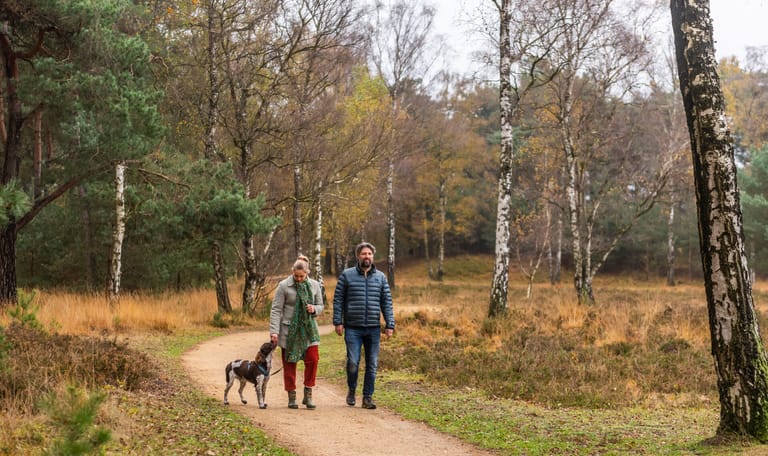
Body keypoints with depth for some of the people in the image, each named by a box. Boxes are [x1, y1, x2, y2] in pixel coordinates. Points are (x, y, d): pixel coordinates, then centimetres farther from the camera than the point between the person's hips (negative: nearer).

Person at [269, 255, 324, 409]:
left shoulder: (314, 285, 2)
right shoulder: (284, 286, -7)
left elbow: (320, 306, 12)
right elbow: (276, 310, -8)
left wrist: (314, 309, -12)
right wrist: (274, 331, -16)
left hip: (308, 328, 2)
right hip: (289, 330, -2)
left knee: (313, 359, -7)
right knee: (289, 363, 2)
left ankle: (308, 395, 4)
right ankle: (291, 397, 13)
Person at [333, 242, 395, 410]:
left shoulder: (381, 277, 9)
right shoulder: (347, 275, 3)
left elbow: (387, 302, 8)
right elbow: (338, 300, 3)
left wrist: (390, 324, 0)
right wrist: (338, 322, -4)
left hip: (373, 328, 2)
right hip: (353, 328, -2)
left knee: (372, 364, 4)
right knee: (353, 362, -6)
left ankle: (368, 397, 13)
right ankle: (351, 390, 20)